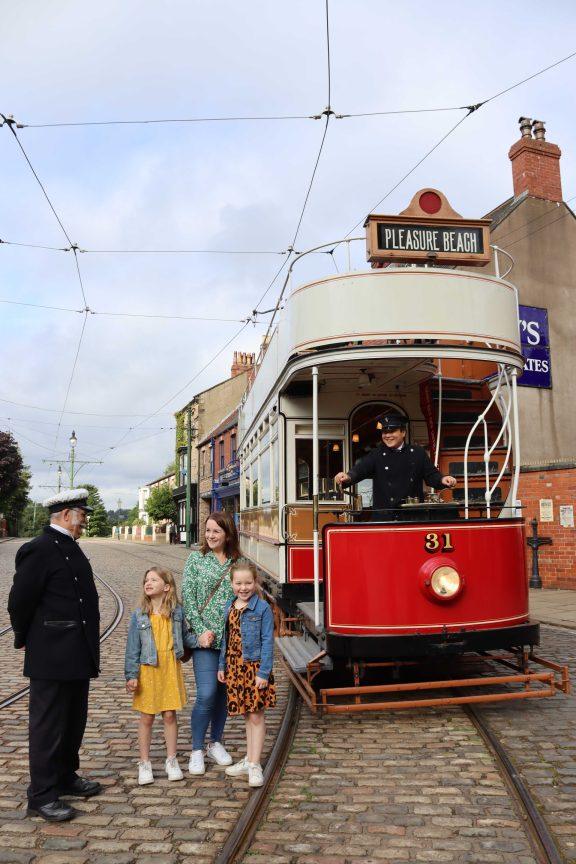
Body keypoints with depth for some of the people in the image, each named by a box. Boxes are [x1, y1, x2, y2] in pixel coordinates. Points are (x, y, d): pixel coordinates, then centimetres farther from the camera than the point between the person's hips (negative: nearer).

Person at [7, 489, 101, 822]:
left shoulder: (71, 548, 12)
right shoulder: (39, 550, -17)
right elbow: (20, 601, -14)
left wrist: (89, 648, 17)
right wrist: (25, 640, -2)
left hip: (77, 656, 9)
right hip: (52, 657, -9)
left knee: (74, 722, 20)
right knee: (48, 726, 4)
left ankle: (66, 777, 36)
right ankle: (42, 796, 17)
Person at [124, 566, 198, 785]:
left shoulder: (177, 612, -3)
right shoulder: (139, 616, -7)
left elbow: (185, 636, 13)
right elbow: (133, 648, -4)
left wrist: (199, 641, -4)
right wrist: (131, 676, -7)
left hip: (171, 669, 1)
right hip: (148, 671, -1)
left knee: (170, 715, 9)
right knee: (146, 718, 8)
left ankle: (171, 760, 24)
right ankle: (144, 764, 23)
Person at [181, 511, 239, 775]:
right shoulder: (196, 559, 0)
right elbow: (187, 597, -3)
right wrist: (202, 630, -10)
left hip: (230, 637, 3)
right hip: (204, 638, -2)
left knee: (223, 692, 12)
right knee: (206, 694, -8)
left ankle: (215, 743, 30)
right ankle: (196, 750, 10)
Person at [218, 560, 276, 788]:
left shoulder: (262, 608, -12)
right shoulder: (229, 607, 5)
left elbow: (267, 642, -12)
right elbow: (226, 638, 13)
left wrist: (263, 673, -15)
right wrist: (222, 666, 11)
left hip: (254, 667, -5)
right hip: (234, 668, 5)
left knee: (256, 716, 3)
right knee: (247, 716, 17)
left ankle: (254, 765, 12)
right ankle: (249, 759, 29)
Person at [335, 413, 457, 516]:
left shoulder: (418, 453, 10)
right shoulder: (376, 455, 6)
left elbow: (431, 475, 9)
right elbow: (360, 469, -9)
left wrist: (442, 480, -13)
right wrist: (348, 477, -30)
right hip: (384, 514, -1)